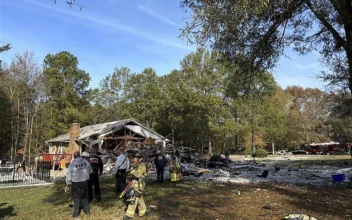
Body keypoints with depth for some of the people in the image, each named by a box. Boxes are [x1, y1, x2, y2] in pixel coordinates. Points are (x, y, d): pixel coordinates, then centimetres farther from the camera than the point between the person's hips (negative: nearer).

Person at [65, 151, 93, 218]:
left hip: (76, 183, -2)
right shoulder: (86, 162, -5)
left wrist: (67, 185, 0)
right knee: (84, 197, 18)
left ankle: (76, 213, 12)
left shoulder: (72, 164, -12)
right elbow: (90, 171, 4)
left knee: (76, 198, 10)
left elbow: (68, 175, -8)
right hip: (84, 182, 3)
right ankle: (87, 210, 21)